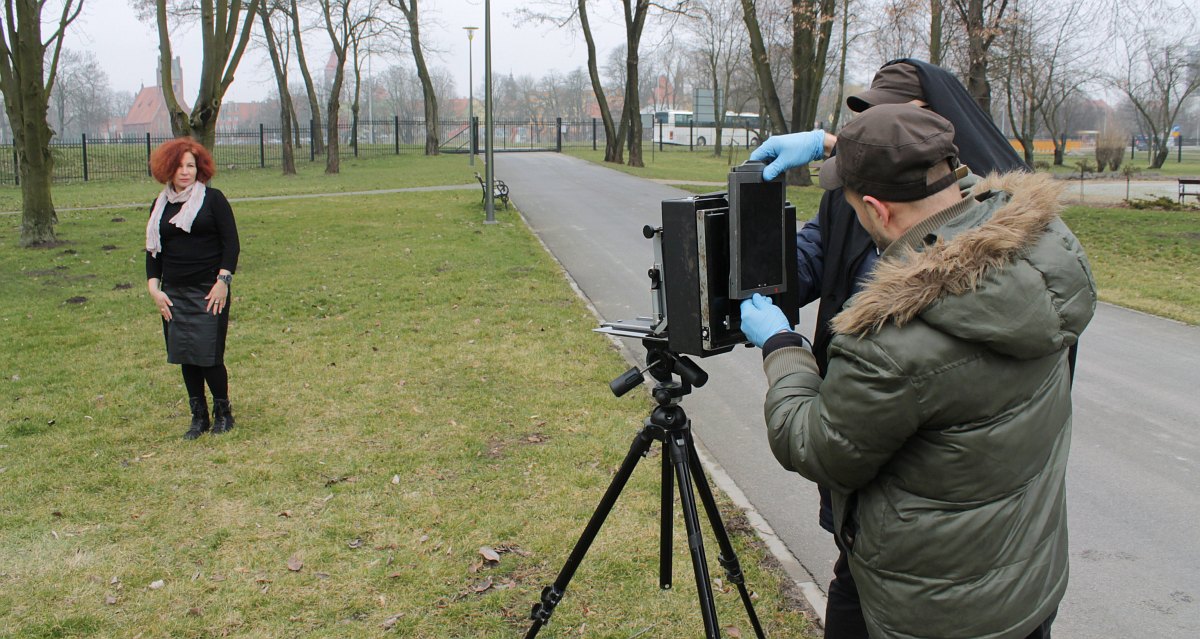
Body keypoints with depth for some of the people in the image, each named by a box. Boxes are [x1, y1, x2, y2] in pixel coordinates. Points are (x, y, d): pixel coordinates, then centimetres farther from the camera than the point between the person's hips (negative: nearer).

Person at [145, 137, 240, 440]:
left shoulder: (213, 199, -2)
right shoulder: (160, 205, 11)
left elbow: (231, 243, -4)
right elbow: (153, 249, 14)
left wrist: (222, 281, -12)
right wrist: (154, 288, 3)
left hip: (209, 291, -4)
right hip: (174, 293, 5)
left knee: (208, 355, -7)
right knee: (185, 357, 6)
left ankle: (223, 412, 13)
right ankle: (199, 417, 18)